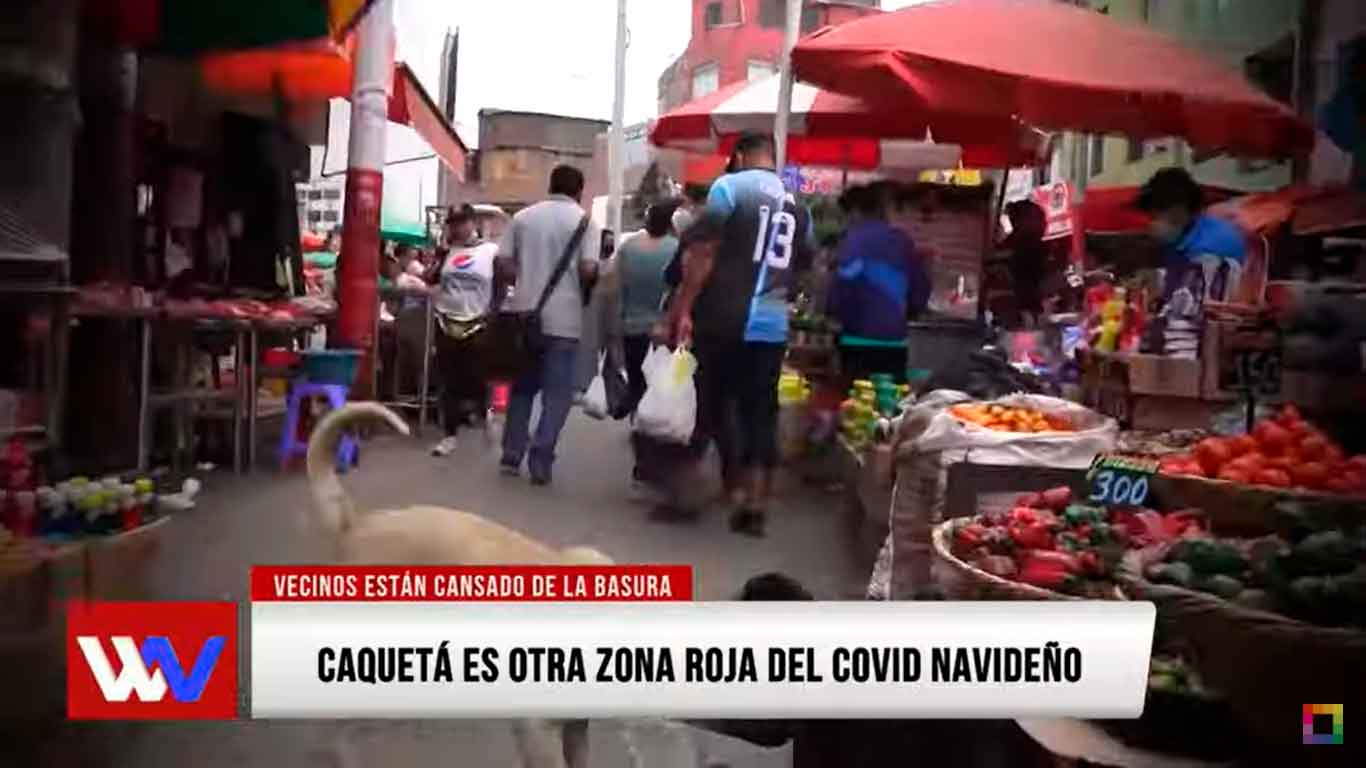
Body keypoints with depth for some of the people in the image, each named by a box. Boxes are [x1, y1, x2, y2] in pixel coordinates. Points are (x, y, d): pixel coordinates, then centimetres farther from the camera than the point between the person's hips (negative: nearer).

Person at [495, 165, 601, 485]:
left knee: (522, 385, 16)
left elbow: (503, 260, 2)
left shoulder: (523, 216, 8)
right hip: (564, 317, -4)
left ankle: (511, 455, 17)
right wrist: (582, 286, 8)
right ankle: (540, 461, -2)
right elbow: (589, 268, -12)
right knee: (557, 392, 2)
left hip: (525, 312, 4)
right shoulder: (584, 220, -2)